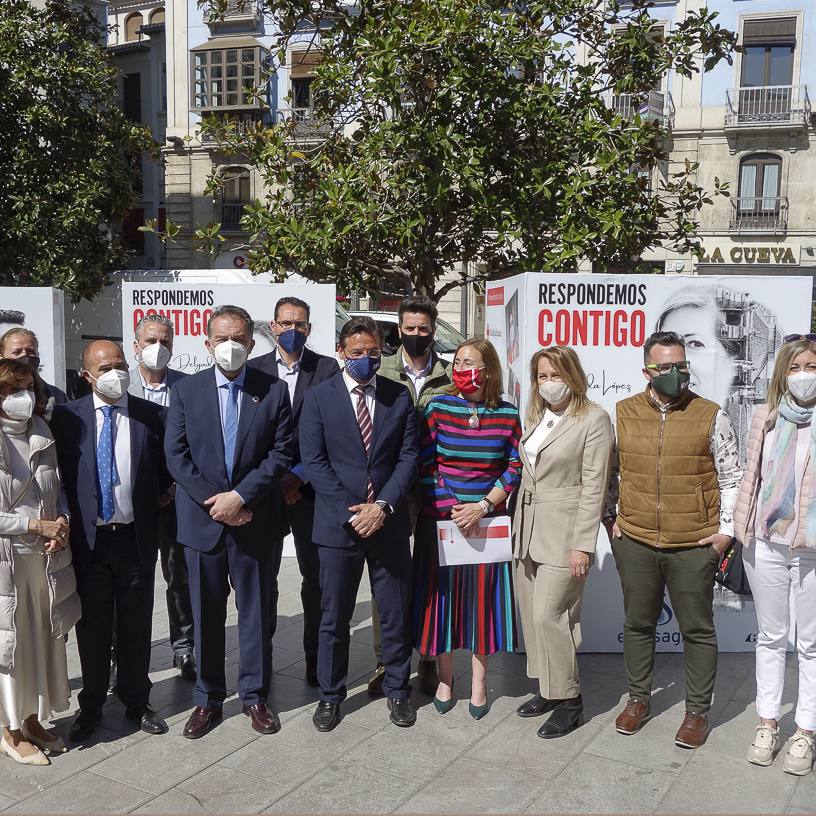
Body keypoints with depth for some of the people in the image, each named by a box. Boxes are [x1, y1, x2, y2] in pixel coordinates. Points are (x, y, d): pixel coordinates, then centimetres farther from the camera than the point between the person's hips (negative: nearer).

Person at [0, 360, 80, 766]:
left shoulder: (43, 438, 8)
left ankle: (33, 721, 31)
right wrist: (37, 525, -18)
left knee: (44, 638, 13)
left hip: (46, 559, 6)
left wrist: (62, 525, -5)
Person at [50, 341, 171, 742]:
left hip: (136, 539, 0)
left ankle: (136, 701, 30)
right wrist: (68, 520, -3)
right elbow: (61, 475, 4)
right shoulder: (66, 416, -1)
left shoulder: (153, 415, -2)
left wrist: (149, 507, -1)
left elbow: (165, 472, 6)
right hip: (88, 539, 0)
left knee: (136, 626, 12)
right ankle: (91, 706, 30)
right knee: (92, 626, 12)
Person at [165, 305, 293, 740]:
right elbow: (176, 456, -3)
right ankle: (208, 698, 27)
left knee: (256, 612, 10)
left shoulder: (274, 390, 0)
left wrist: (239, 497, -15)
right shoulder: (185, 390, 3)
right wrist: (214, 502, -12)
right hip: (202, 521, 1)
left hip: (255, 521, 0)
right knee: (206, 615, 11)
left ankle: (255, 695, 26)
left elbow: (280, 454, -5)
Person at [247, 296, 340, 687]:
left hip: (311, 488, -1)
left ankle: (316, 656, 21)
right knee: (263, 575, 8)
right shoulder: (253, 369, 6)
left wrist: (298, 475, -11)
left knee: (316, 574, 6)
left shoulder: (327, 369, 1)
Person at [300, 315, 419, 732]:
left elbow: (409, 456, 1)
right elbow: (314, 462, -5)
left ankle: (397, 690, 30)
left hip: (389, 523, 2)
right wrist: (350, 512, -12)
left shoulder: (399, 396, 5)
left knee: (397, 614, 10)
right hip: (338, 523, -1)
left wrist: (383, 505, -12)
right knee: (334, 617, 9)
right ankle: (330, 695, 27)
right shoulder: (318, 396, 0)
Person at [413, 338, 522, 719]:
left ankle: (479, 681, 25)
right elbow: (425, 466, -4)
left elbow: (515, 467, 0)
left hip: (488, 520, 0)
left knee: (483, 597, 8)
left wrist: (482, 506, -11)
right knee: (442, 595, 8)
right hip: (441, 519, 0)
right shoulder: (438, 408, -4)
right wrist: (451, 508, -10)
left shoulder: (507, 414, -2)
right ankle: (445, 677, 27)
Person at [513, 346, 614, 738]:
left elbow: (593, 486, -12)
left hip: (563, 534, -7)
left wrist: (582, 545, -14)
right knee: (531, 614, 11)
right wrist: (519, 526, 12)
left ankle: (569, 701, 10)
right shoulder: (536, 417, 12)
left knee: (548, 615, -7)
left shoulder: (594, 418, -9)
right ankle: (548, 689, 27)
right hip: (528, 530, 7)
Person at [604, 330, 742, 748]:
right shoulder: (623, 413, 3)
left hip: (693, 545, -2)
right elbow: (609, 470, 15)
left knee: (697, 629, 8)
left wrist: (726, 530, -3)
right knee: (637, 624, 14)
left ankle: (697, 711, 25)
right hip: (635, 541, 2)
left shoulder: (711, 416, -3)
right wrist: (608, 518, 8)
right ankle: (639, 699, 32)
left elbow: (731, 477, 3)